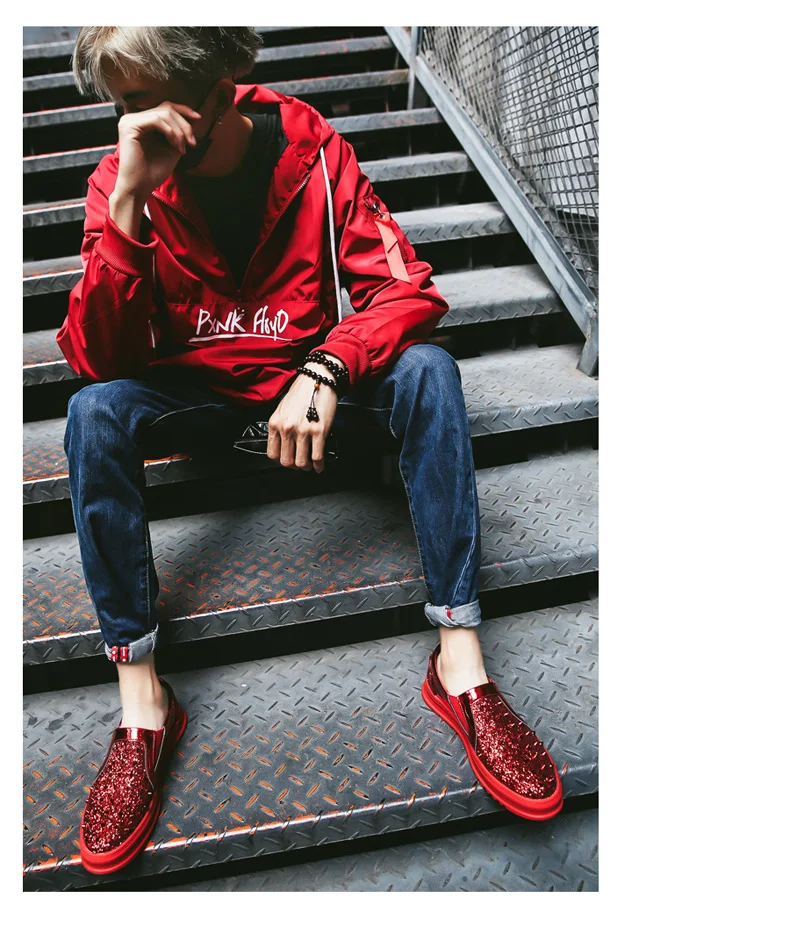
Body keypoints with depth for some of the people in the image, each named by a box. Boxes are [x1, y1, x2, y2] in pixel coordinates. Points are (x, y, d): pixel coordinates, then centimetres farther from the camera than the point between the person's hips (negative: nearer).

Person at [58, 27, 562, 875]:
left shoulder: (312, 150, -9)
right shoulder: (120, 181, -8)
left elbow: (409, 290, -16)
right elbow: (96, 358, -18)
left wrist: (324, 371, -33)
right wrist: (129, 205, -29)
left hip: (309, 369, 0)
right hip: (194, 386, 1)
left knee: (427, 368, -27)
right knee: (94, 412, -28)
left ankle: (461, 661, -26)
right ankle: (141, 698, -20)